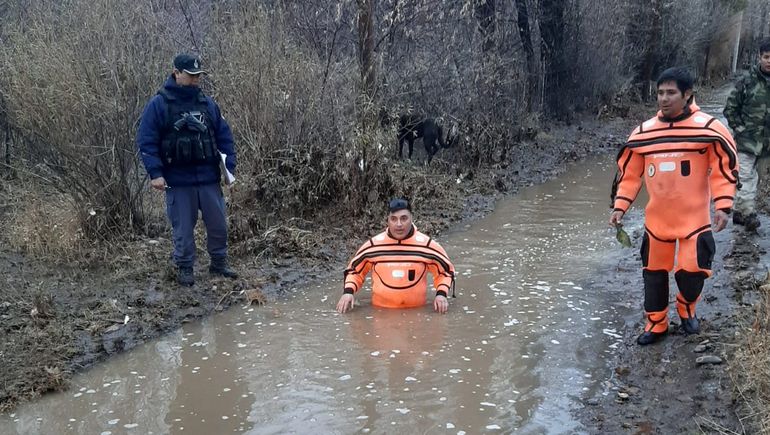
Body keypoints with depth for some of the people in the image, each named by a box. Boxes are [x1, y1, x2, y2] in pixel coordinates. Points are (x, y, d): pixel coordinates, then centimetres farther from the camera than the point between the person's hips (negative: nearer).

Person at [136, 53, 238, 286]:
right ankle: (184, 268, 21)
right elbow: (146, 142, -7)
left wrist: (230, 166, 2)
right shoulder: (158, 104, -5)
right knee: (183, 227, 5)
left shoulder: (207, 103, 7)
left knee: (218, 223, 9)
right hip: (178, 179, -4)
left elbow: (224, 136, 11)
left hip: (209, 177, 4)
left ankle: (219, 263, 26)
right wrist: (155, 173, -15)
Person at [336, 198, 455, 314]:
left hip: (416, 311, -1)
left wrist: (441, 294, -3)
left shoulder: (427, 245, -3)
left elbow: (445, 270, 12)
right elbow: (355, 269, 14)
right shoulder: (373, 245, -1)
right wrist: (348, 291, -1)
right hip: (381, 311, 1)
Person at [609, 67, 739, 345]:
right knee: (654, 271, 11)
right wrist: (620, 206, 0)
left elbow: (724, 168, -6)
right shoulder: (643, 133, -2)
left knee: (692, 270, 0)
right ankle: (656, 323, 30)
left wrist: (723, 205, -13)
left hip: (694, 218, -3)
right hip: (656, 219, 3)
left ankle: (686, 309, 34)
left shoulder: (707, 128, -11)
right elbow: (629, 173, 5)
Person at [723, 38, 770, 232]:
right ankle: (749, 214, -5)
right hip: (747, 141, -4)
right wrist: (739, 128, -7)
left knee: (752, 176, 12)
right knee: (745, 177, -8)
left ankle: (740, 212, 23)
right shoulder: (747, 82, -7)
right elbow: (730, 108, 0)